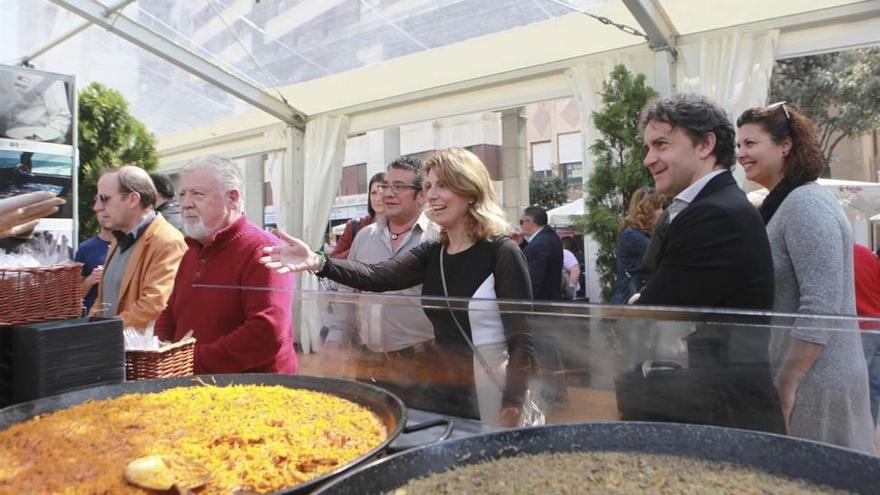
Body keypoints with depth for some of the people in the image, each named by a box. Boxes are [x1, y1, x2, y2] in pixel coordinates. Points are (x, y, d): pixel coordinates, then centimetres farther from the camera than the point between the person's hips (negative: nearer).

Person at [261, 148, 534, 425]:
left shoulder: (501, 252, -13)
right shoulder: (430, 253, 5)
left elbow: (522, 340, -14)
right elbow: (376, 277, -10)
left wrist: (512, 409, -20)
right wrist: (318, 263, -25)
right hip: (445, 397, 6)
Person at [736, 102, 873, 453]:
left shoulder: (805, 205, -16)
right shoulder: (780, 205, 13)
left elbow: (821, 308, -23)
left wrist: (786, 385, -20)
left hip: (813, 382, -9)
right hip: (787, 374, 9)